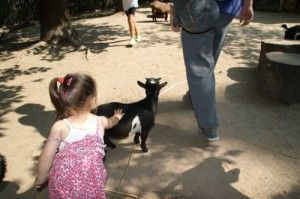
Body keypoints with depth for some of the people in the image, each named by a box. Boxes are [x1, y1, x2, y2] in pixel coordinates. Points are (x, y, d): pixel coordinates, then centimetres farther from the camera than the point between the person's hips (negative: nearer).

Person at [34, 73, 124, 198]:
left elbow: (47, 156, -10)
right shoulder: (100, 122, -8)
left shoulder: (60, 127, -18)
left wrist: (40, 178, 8)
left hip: (65, 182, -1)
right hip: (91, 183, 1)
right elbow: (111, 122, 17)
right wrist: (117, 117, 41)